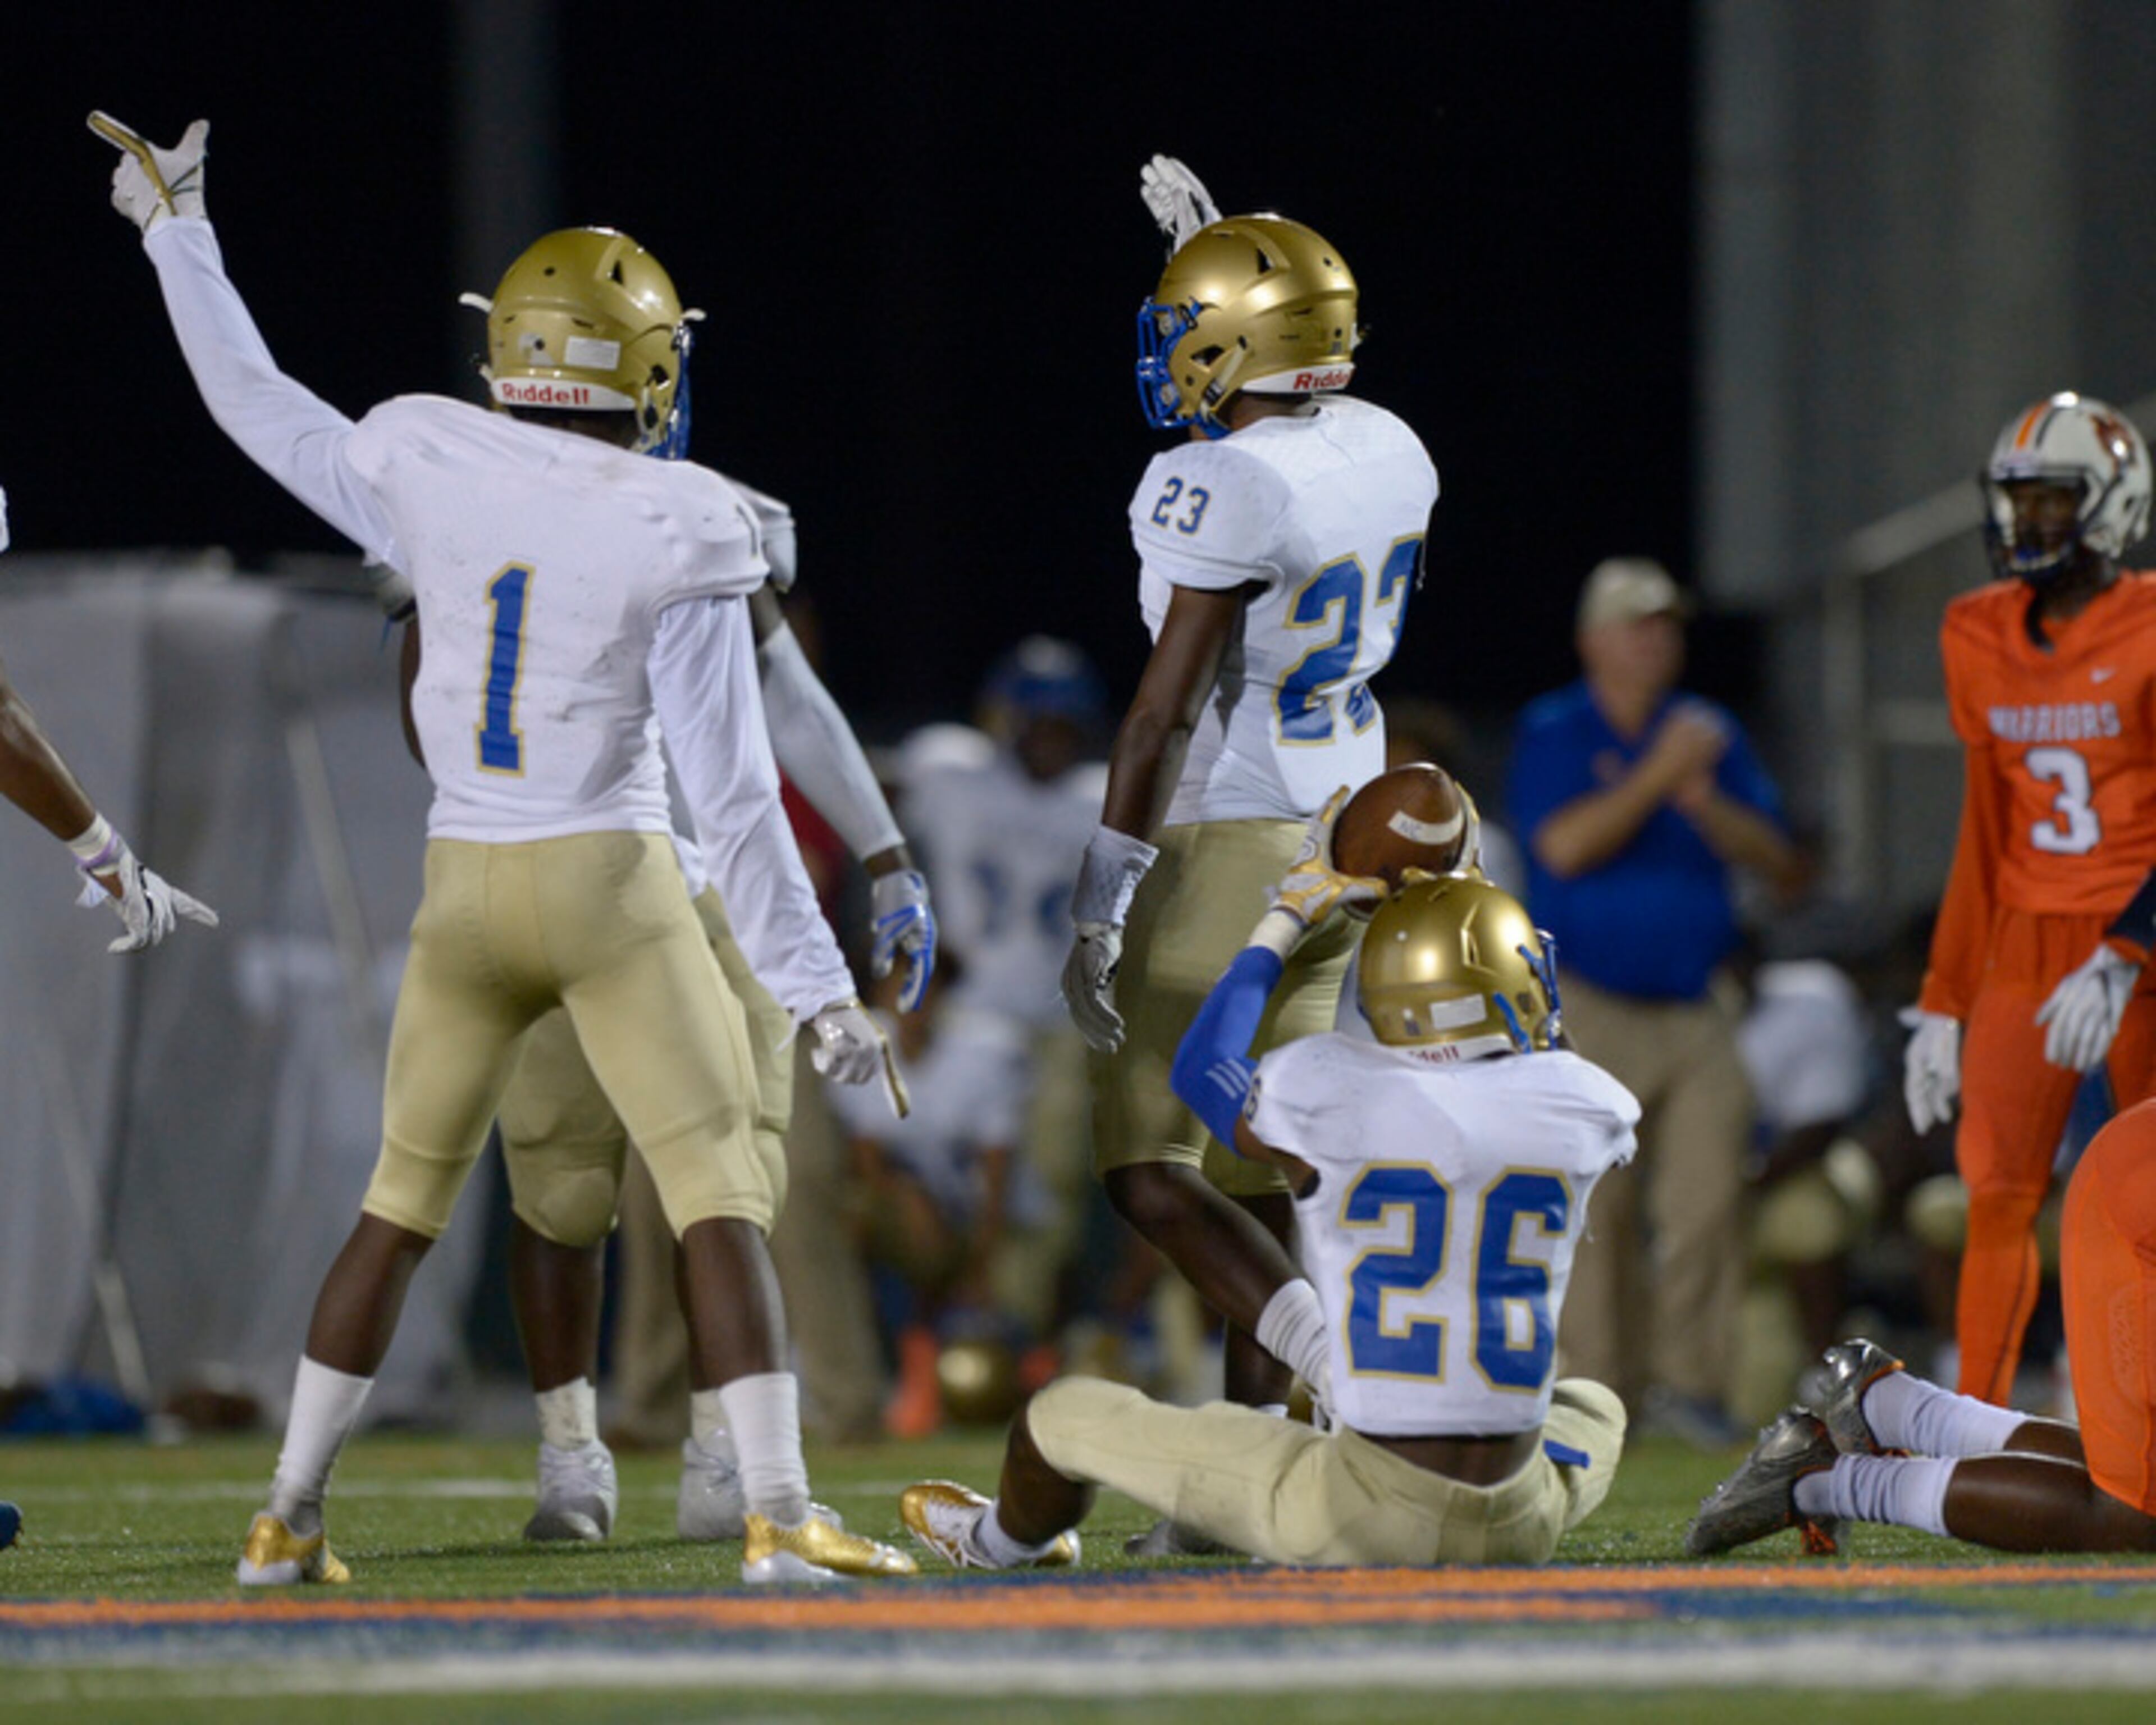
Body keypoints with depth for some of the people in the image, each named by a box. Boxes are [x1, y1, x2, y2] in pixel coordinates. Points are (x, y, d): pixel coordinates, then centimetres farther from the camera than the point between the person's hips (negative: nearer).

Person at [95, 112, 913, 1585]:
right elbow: (729, 791, -11)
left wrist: (176, 233, 27)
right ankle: (779, 1515, -14)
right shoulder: (686, 527, -11)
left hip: (463, 887, 4)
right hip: (613, 884, -4)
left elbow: (257, 405, 14)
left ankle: (290, 1517, 19)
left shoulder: (424, 463, -3)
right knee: (719, 1197, -2)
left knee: (404, 1201, 17)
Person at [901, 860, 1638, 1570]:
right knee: (1594, 1410, 42)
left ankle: (1006, 1538, 53)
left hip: (1356, 1521, -3)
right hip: (1516, 1532, 3)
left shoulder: (1333, 1101, -11)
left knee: (1063, 1416, 18)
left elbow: (1201, 1071, 14)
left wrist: (1288, 916, 25)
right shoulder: (1581, 1113, -3)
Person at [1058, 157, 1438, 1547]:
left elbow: (1170, 704, -22)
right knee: (1255, 1170, 14)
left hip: (1225, 845, -8)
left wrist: (1102, 901, -20)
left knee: (1150, 1169, -3)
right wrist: (1218, 246, 32)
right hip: (1342, 832, 8)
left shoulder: (1219, 490, -21)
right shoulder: (1388, 455, 2)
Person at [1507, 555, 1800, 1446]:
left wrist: (1701, 799, -11)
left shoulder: (1710, 733, 12)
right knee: (1597, 1212, -5)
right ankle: (1603, 1386, 1)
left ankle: (1688, 1376, -2)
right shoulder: (1552, 735, 1)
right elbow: (1564, 846, -16)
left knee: (1709, 1197, -8)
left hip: (1694, 1007, 3)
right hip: (1590, 1012, -3)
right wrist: (1656, 778, -17)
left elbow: (1774, 857, 5)